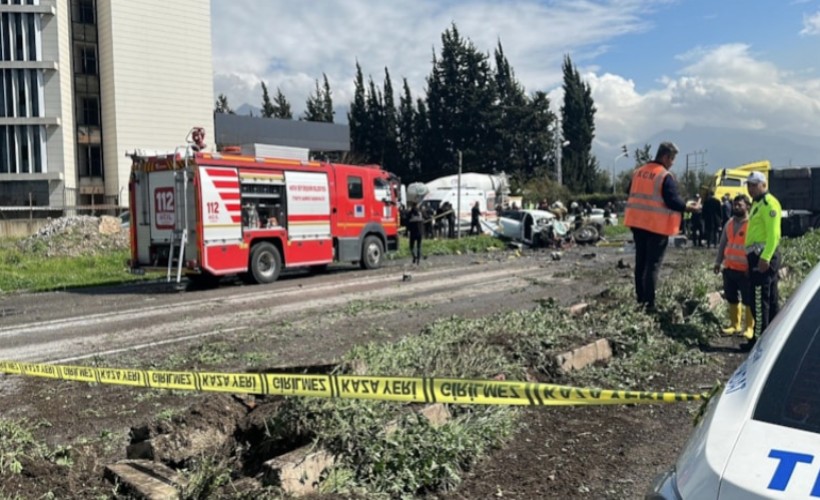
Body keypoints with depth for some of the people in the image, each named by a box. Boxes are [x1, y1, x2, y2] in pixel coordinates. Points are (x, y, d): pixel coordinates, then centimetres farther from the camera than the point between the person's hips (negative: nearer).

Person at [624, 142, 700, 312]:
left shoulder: (638, 172, 7)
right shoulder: (666, 176, -14)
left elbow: (632, 194, 15)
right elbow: (672, 201, -18)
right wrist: (690, 208, -5)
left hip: (637, 222, 7)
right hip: (657, 226, -7)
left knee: (641, 261, 14)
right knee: (653, 264, -3)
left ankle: (640, 298, 18)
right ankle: (649, 303, -3)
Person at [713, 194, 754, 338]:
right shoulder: (729, 223, 11)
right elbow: (723, 243, 18)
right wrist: (718, 262, 15)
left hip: (745, 270, -7)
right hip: (729, 268, 7)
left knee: (748, 300, 1)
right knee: (732, 299, 14)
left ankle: (749, 328, 10)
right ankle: (734, 325, 25)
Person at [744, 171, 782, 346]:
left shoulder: (769, 203, -11)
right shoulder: (758, 203, 21)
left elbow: (773, 234, -20)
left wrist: (765, 257, -26)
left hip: (763, 256, -11)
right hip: (760, 255, 11)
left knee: (759, 299, -9)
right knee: (770, 299, 14)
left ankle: (759, 339, -7)